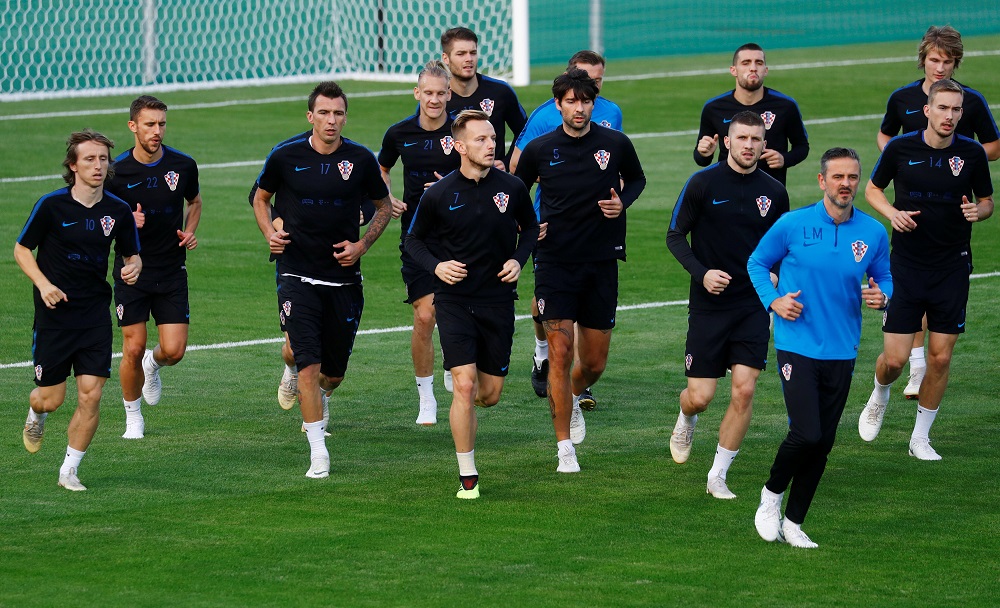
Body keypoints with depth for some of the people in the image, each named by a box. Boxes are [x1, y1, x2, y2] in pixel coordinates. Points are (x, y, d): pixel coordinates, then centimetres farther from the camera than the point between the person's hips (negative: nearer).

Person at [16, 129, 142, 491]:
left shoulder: (118, 211, 0)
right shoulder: (51, 206, -9)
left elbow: (132, 254, 14)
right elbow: (21, 249, 1)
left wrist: (133, 268, -10)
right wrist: (43, 283, -14)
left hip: (96, 314, 2)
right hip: (54, 312, -2)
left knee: (91, 395, -8)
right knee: (52, 398, 3)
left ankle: (69, 470, 7)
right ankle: (36, 414, 41)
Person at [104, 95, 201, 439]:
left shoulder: (183, 165, -3)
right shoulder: (116, 171, -9)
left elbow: (194, 202, 18)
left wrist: (190, 231, -1)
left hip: (172, 272, 2)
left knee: (174, 350, -5)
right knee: (133, 350, -4)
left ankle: (152, 365, 32)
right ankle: (133, 416, 19)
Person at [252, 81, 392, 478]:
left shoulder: (361, 160, -2)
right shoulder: (285, 158, -4)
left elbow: (383, 206, 12)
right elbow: (261, 197, 14)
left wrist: (362, 244, -3)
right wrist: (269, 233, -4)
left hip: (344, 278, 2)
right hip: (299, 276, -2)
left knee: (334, 372, 11)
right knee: (309, 364, -13)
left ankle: (319, 397, 47)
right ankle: (318, 452, -8)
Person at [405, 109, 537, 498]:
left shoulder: (512, 188, -3)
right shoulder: (438, 195, -8)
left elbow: (530, 226, 15)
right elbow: (414, 240, 6)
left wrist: (518, 260, -2)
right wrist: (436, 266, -12)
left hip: (498, 301, 2)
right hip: (454, 301, -2)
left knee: (490, 393, 6)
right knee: (464, 386, -14)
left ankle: (465, 402, 45)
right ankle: (468, 476, -4)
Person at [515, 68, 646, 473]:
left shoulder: (616, 144, -1)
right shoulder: (539, 150, -2)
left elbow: (636, 179, 18)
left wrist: (623, 203, -2)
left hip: (601, 262, 1)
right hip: (555, 261, -1)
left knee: (594, 362, 7)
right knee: (561, 352, -10)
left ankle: (574, 398, 43)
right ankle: (565, 447, -3)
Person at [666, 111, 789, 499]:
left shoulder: (774, 193, 3)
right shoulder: (702, 183, -6)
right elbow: (675, 235, -1)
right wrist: (701, 273, -15)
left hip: (754, 305, 2)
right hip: (708, 305, -2)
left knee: (744, 391, -9)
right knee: (700, 396, -1)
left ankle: (718, 476, 4)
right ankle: (685, 421, 38)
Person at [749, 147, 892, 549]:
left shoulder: (874, 233, 2)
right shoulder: (793, 225, -6)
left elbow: (884, 278, 15)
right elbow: (757, 263, 8)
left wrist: (882, 297, -8)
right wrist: (773, 300, -8)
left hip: (841, 352, 4)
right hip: (797, 347, -3)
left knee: (823, 443, 5)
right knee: (806, 433, -16)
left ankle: (793, 523, 20)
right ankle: (772, 493, 12)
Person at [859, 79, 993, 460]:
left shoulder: (973, 154, -3)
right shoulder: (900, 148, -5)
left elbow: (987, 200, 11)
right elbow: (873, 188, 10)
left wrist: (978, 211, -12)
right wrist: (891, 212, -9)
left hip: (952, 268, 1)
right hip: (906, 267, -1)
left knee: (940, 357, 1)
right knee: (894, 359, -4)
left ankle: (920, 437, 17)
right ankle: (879, 398, 31)